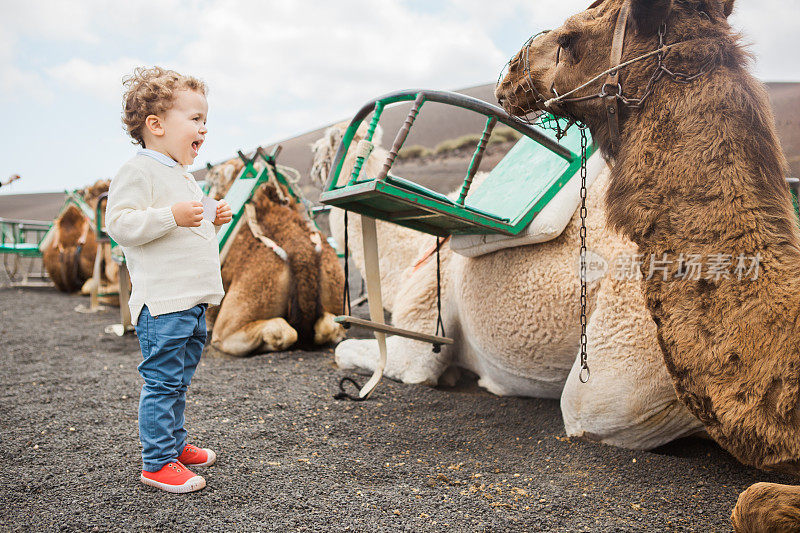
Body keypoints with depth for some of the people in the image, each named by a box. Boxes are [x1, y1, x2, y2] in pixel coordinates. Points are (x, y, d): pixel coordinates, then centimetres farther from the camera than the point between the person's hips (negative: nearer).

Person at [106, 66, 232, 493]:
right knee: (163, 382, -4)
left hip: (193, 301, 10)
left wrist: (211, 222, 12)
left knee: (179, 380, 18)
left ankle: (174, 445, 32)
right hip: (162, 302, -10)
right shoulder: (138, 171, -10)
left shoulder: (182, 176, 20)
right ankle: (157, 463, 7)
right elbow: (120, 225, -19)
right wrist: (172, 217, -26)